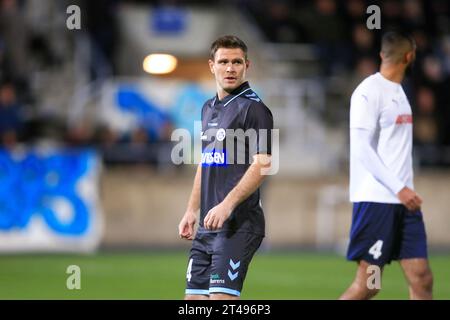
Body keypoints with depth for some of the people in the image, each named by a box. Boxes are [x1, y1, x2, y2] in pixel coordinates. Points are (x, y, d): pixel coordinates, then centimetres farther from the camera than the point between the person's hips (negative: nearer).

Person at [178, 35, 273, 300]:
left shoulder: (252, 107, -8)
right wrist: (192, 211, 21)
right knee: (194, 297, 7)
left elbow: (262, 164, -16)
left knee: (222, 297, -16)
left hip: (238, 224, -9)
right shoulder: (209, 108, 18)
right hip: (207, 225, 9)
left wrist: (227, 205, -23)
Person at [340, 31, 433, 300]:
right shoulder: (369, 92, -10)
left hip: (403, 201, 8)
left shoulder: (398, 92, 17)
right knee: (368, 285, -7)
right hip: (376, 199, -8)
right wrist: (399, 188, -21)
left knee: (422, 279, 0)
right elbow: (361, 149, -17)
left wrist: (405, 188, 17)